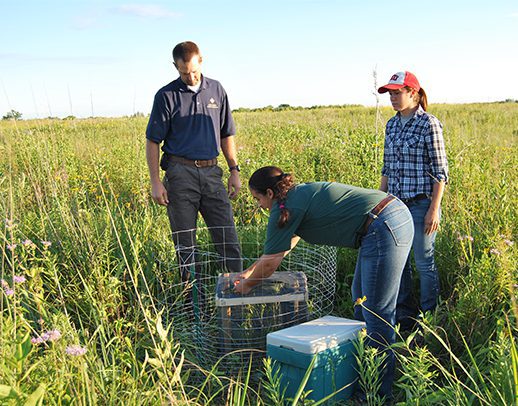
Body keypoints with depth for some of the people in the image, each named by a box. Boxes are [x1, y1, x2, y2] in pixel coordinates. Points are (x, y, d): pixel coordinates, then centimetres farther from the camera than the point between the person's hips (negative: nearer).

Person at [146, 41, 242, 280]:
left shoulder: (216, 90, 10)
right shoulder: (166, 96, -2)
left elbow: (226, 134, 15)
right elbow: (152, 141, -1)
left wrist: (234, 170, 9)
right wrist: (155, 182, -7)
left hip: (211, 172, 3)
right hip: (181, 174, -3)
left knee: (228, 236, 3)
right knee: (184, 242, 5)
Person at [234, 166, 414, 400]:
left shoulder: (286, 208, -8)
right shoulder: (302, 194, 20)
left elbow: (270, 263, 1)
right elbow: (282, 246, 32)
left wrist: (247, 285, 19)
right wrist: (250, 271, 38)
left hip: (383, 229, -11)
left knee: (377, 315, -3)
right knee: (361, 301, 21)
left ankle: (382, 391, 7)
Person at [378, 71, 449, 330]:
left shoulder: (429, 124, -9)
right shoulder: (392, 125, 10)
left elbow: (440, 171, -10)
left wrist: (434, 209, -14)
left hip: (421, 204, -6)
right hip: (395, 203, 7)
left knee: (424, 262, 3)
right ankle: (405, 315, 26)